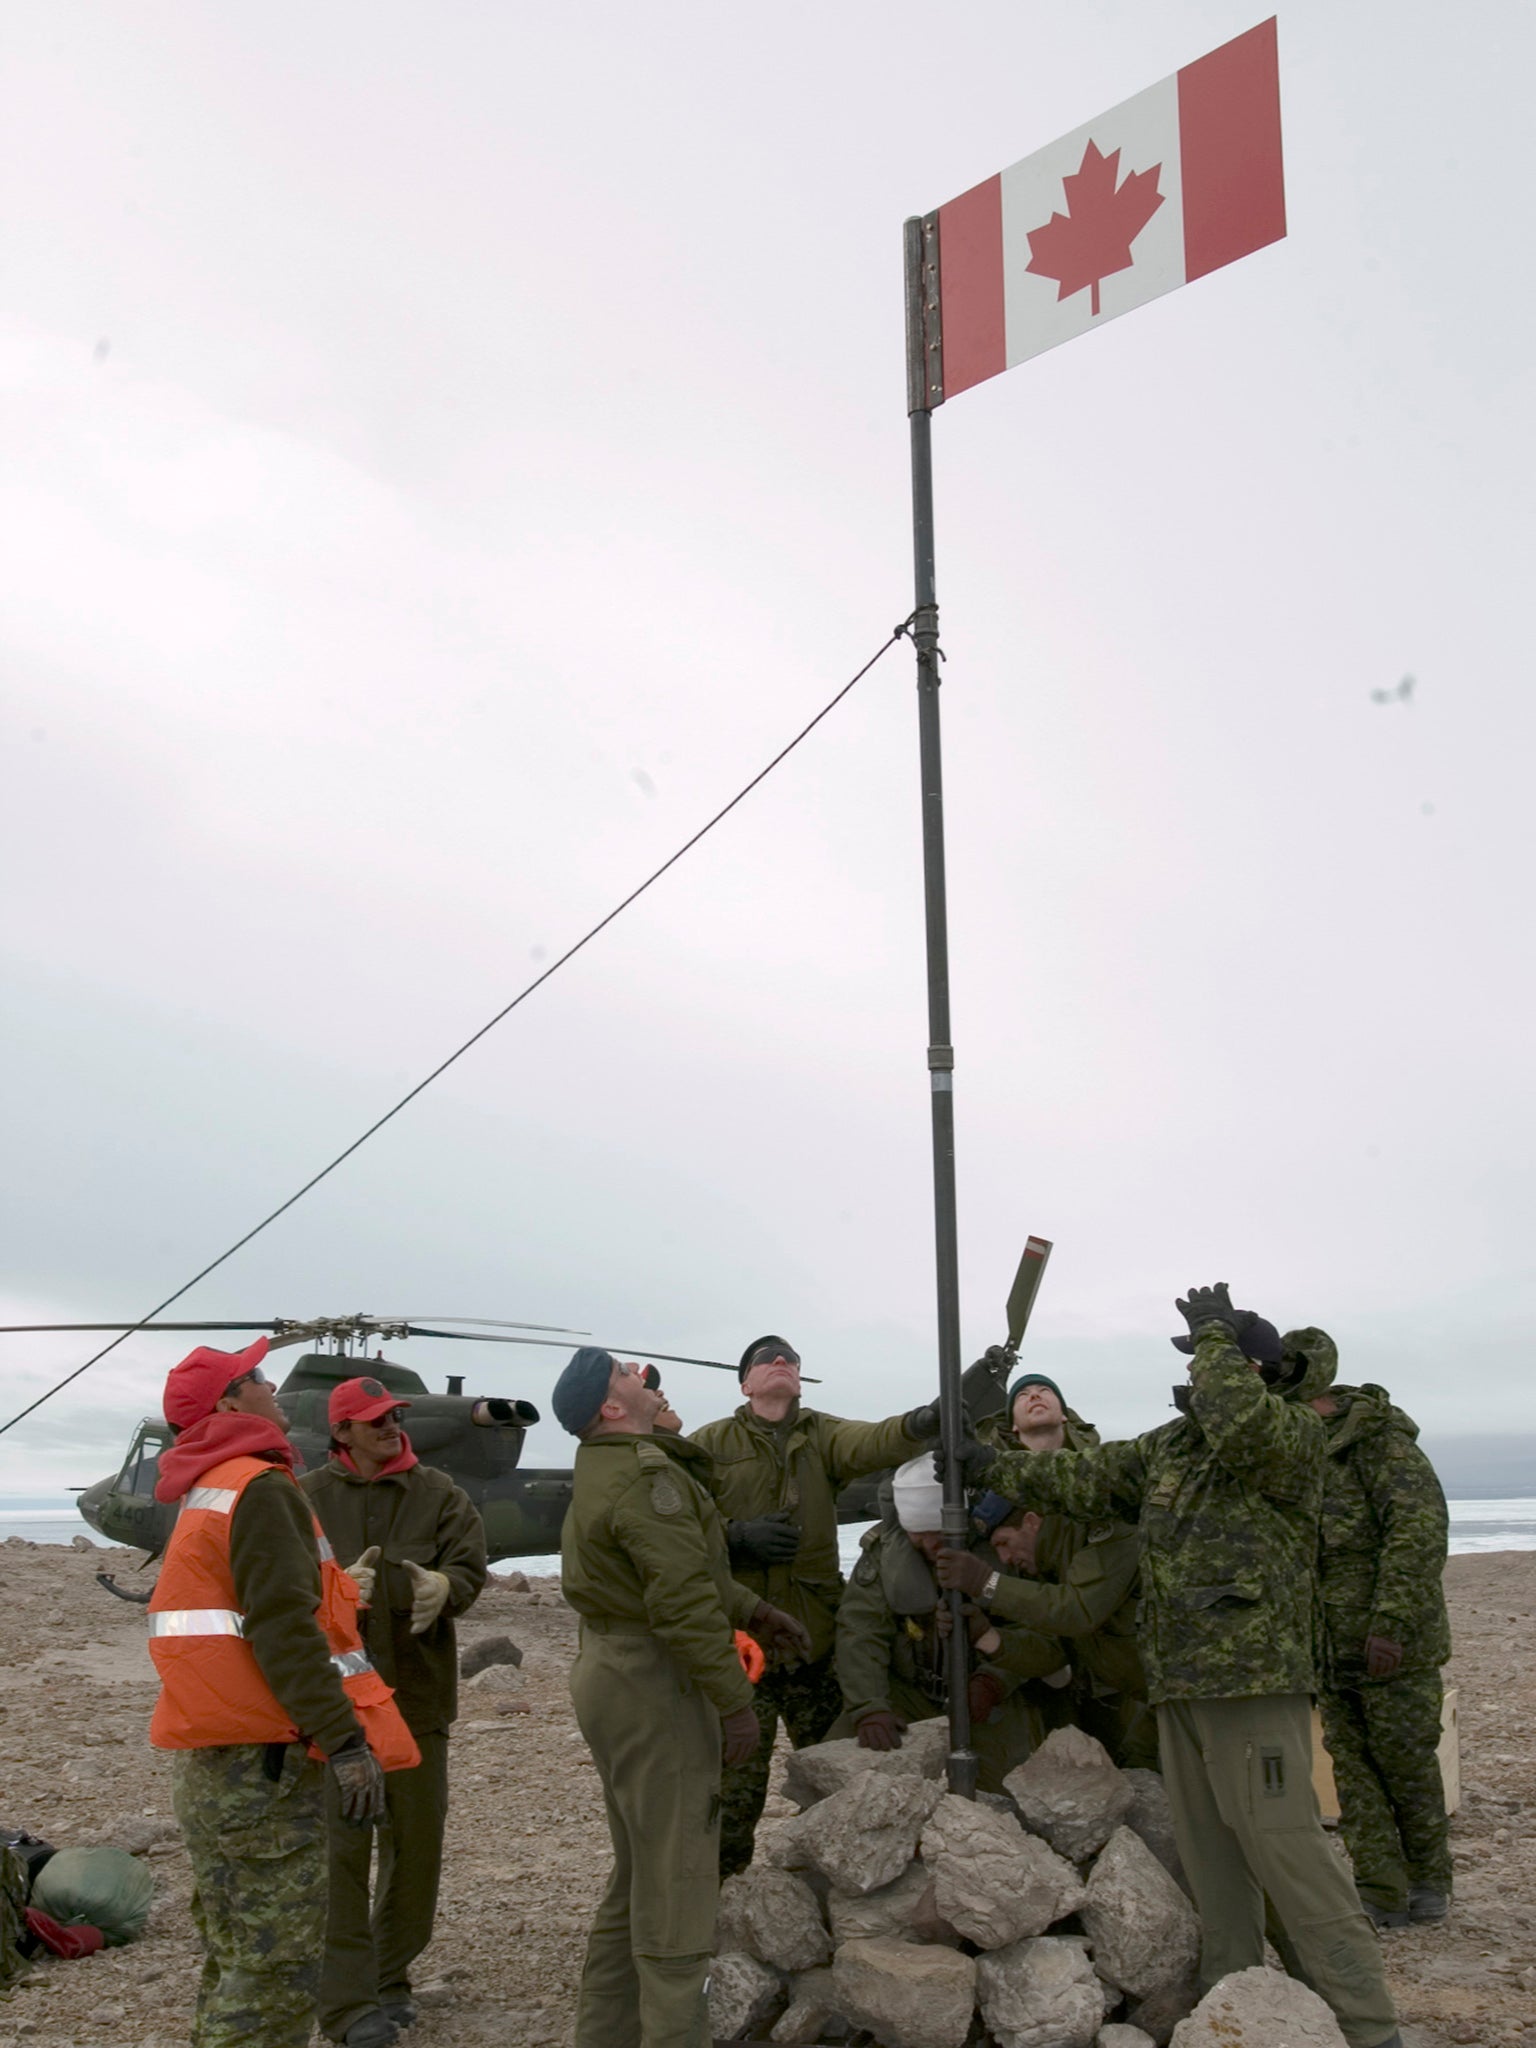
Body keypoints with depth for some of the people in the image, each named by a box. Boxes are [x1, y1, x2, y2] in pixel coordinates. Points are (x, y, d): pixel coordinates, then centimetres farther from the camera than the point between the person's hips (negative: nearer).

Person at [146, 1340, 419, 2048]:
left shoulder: (205, 1493, 18)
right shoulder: (262, 1489, -14)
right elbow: (284, 1629, -22)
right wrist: (345, 1740, -23)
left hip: (204, 1763, 10)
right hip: (259, 1761, -10)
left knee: (234, 1956, 18)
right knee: (277, 1966, -6)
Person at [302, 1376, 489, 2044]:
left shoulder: (437, 1494, 4)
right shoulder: (308, 1498, 0)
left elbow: (471, 1567, -4)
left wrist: (442, 1588, -27)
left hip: (418, 1692, 3)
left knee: (416, 1838, 12)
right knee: (341, 1844, -5)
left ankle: (390, 1976, 29)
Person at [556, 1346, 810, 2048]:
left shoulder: (602, 1470, 15)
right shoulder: (647, 1472, -19)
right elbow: (682, 1599, -24)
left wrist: (751, 1610, 19)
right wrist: (734, 1699, -20)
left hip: (608, 1673, 11)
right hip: (654, 1682, -11)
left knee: (637, 1872, 19)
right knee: (676, 1876, -4)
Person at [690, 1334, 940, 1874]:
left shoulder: (823, 1434, 7)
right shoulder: (711, 1443, 2)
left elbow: (873, 1442, -14)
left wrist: (922, 1424, -35)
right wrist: (739, 1536, -18)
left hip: (816, 1639, 3)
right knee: (737, 1781, -3)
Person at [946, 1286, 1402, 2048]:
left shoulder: (1294, 1433, -8)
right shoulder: (1171, 1444, 16)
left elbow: (1242, 1427, -30)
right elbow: (1087, 1479, 19)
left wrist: (1215, 1336, -17)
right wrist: (996, 1468, 16)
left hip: (1255, 1677, -8)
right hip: (1180, 1680, 8)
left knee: (1286, 1850, -9)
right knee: (1211, 1858, 11)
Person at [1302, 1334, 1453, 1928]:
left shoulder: (1375, 1435, -13)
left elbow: (1420, 1527, -20)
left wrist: (1392, 1622, -25)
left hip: (1393, 1640, -7)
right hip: (1331, 1645, 7)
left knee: (1407, 1763, 5)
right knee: (1352, 1767, 6)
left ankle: (1427, 1880, 23)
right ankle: (1379, 1895, 12)